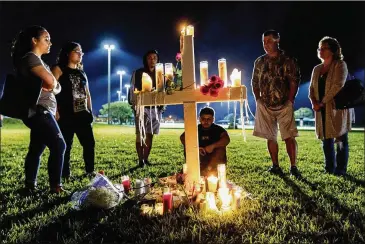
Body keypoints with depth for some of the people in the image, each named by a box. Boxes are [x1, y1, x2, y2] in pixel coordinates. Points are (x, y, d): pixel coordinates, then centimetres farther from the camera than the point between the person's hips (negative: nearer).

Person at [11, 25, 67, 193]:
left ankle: (30, 185, 19)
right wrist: (52, 84, 1)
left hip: (40, 111, 10)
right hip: (38, 110, -10)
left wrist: (52, 85, -4)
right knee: (58, 146, -11)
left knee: (36, 149, 11)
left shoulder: (38, 61, 22)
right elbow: (51, 81, -21)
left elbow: (57, 87, 17)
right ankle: (55, 186, -6)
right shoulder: (30, 57, -8)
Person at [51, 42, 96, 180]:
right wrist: (56, 112, -17)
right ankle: (65, 175, 12)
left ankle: (90, 171, 19)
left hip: (82, 115, 6)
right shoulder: (58, 69, 0)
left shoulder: (82, 73, 19)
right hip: (66, 115, -6)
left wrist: (90, 111, 12)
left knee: (89, 143, 6)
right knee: (66, 146, 0)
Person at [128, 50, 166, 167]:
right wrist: (134, 105, -8)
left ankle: (146, 158, 14)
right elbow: (132, 89, 1)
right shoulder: (138, 73, 5)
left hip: (156, 108, 4)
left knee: (150, 135, 5)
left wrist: (163, 106, 8)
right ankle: (140, 160, -3)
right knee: (140, 134, -7)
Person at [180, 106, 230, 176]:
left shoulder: (218, 129, -4)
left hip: (216, 160, -1)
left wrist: (212, 146, -37)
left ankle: (207, 170, -34)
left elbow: (227, 139, -23)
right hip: (200, 159, 2)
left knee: (221, 147, -27)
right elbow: (182, 137, -14)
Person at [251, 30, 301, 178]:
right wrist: (258, 100, 5)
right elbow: (254, 83, 14)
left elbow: (294, 82, -4)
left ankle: (293, 167, 4)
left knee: (289, 137, -5)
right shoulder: (259, 62, 9)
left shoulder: (288, 61, -2)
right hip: (265, 106, 4)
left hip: (284, 106, -3)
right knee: (270, 138, 7)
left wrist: (290, 101, -10)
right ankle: (275, 166, 17)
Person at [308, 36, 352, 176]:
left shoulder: (340, 65, -3)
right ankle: (329, 169, 18)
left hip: (337, 108, -6)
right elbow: (312, 88, 11)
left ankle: (340, 170, 7)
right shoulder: (317, 69, 15)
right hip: (322, 110, 6)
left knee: (340, 139, 0)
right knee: (326, 140, 9)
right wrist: (314, 102, -8)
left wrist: (322, 102, -16)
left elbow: (337, 86, -15)